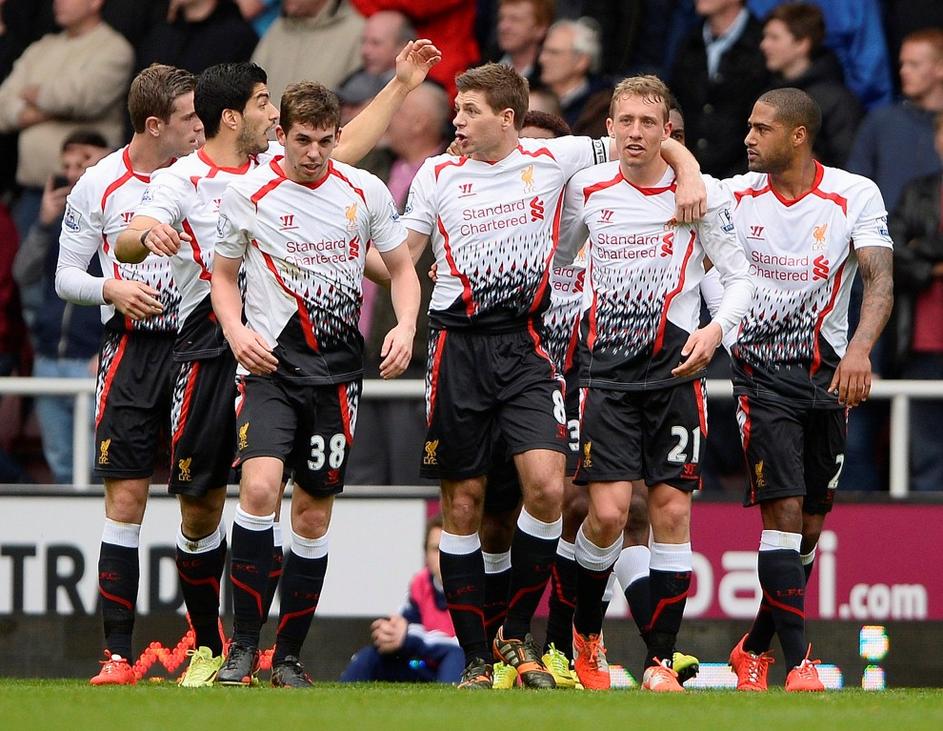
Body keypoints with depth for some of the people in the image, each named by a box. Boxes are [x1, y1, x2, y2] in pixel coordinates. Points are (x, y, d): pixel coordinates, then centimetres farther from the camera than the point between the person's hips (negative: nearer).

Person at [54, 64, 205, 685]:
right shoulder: (99, 185, 1)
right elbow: (66, 274, 4)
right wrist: (112, 289, -13)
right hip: (131, 349, -2)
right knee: (125, 499, -5)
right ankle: (118, 653, -2)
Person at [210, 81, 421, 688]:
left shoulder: (366, 191, 3)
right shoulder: (248, 193, 0)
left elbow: (402, 269, 13)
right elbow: (224, 275, 10)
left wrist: (405, 327, -6)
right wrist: (237, 333, -8)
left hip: (338, 369, 2)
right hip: (271, 363, -2)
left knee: (314, 512, 5)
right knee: (260, 488, -22)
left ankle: (289, 655, 17)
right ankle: (244, 644, -15)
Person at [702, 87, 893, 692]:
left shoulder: (856, 195, -5)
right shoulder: (736, 195, 1)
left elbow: (880, 280, -15)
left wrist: (859, 348, -32)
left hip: (828, 373, 1)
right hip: (761, 372, -1)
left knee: (811, 526, 8)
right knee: (784, 511, -15)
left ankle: (756, 649, 26)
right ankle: (797, 661, -15)